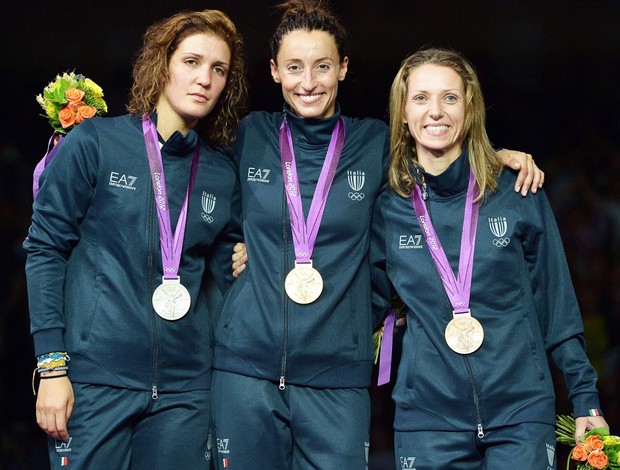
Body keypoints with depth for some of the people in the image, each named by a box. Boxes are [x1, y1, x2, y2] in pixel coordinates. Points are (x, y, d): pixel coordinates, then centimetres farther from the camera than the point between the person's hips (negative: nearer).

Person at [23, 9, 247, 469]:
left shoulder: (222, 174, 9)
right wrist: (52, 365, -9)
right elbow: (45, 250, -3)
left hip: (184, 386, 4)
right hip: (95, 379, -4)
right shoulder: (95, 143, -3)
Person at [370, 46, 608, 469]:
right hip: (428, 421, 1)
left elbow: (557, 307, 5)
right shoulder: (388, 210, 3)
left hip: (521, 414, -1)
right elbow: (370, 304, 15)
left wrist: (586, 400, 3)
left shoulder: (518, 196, 0)